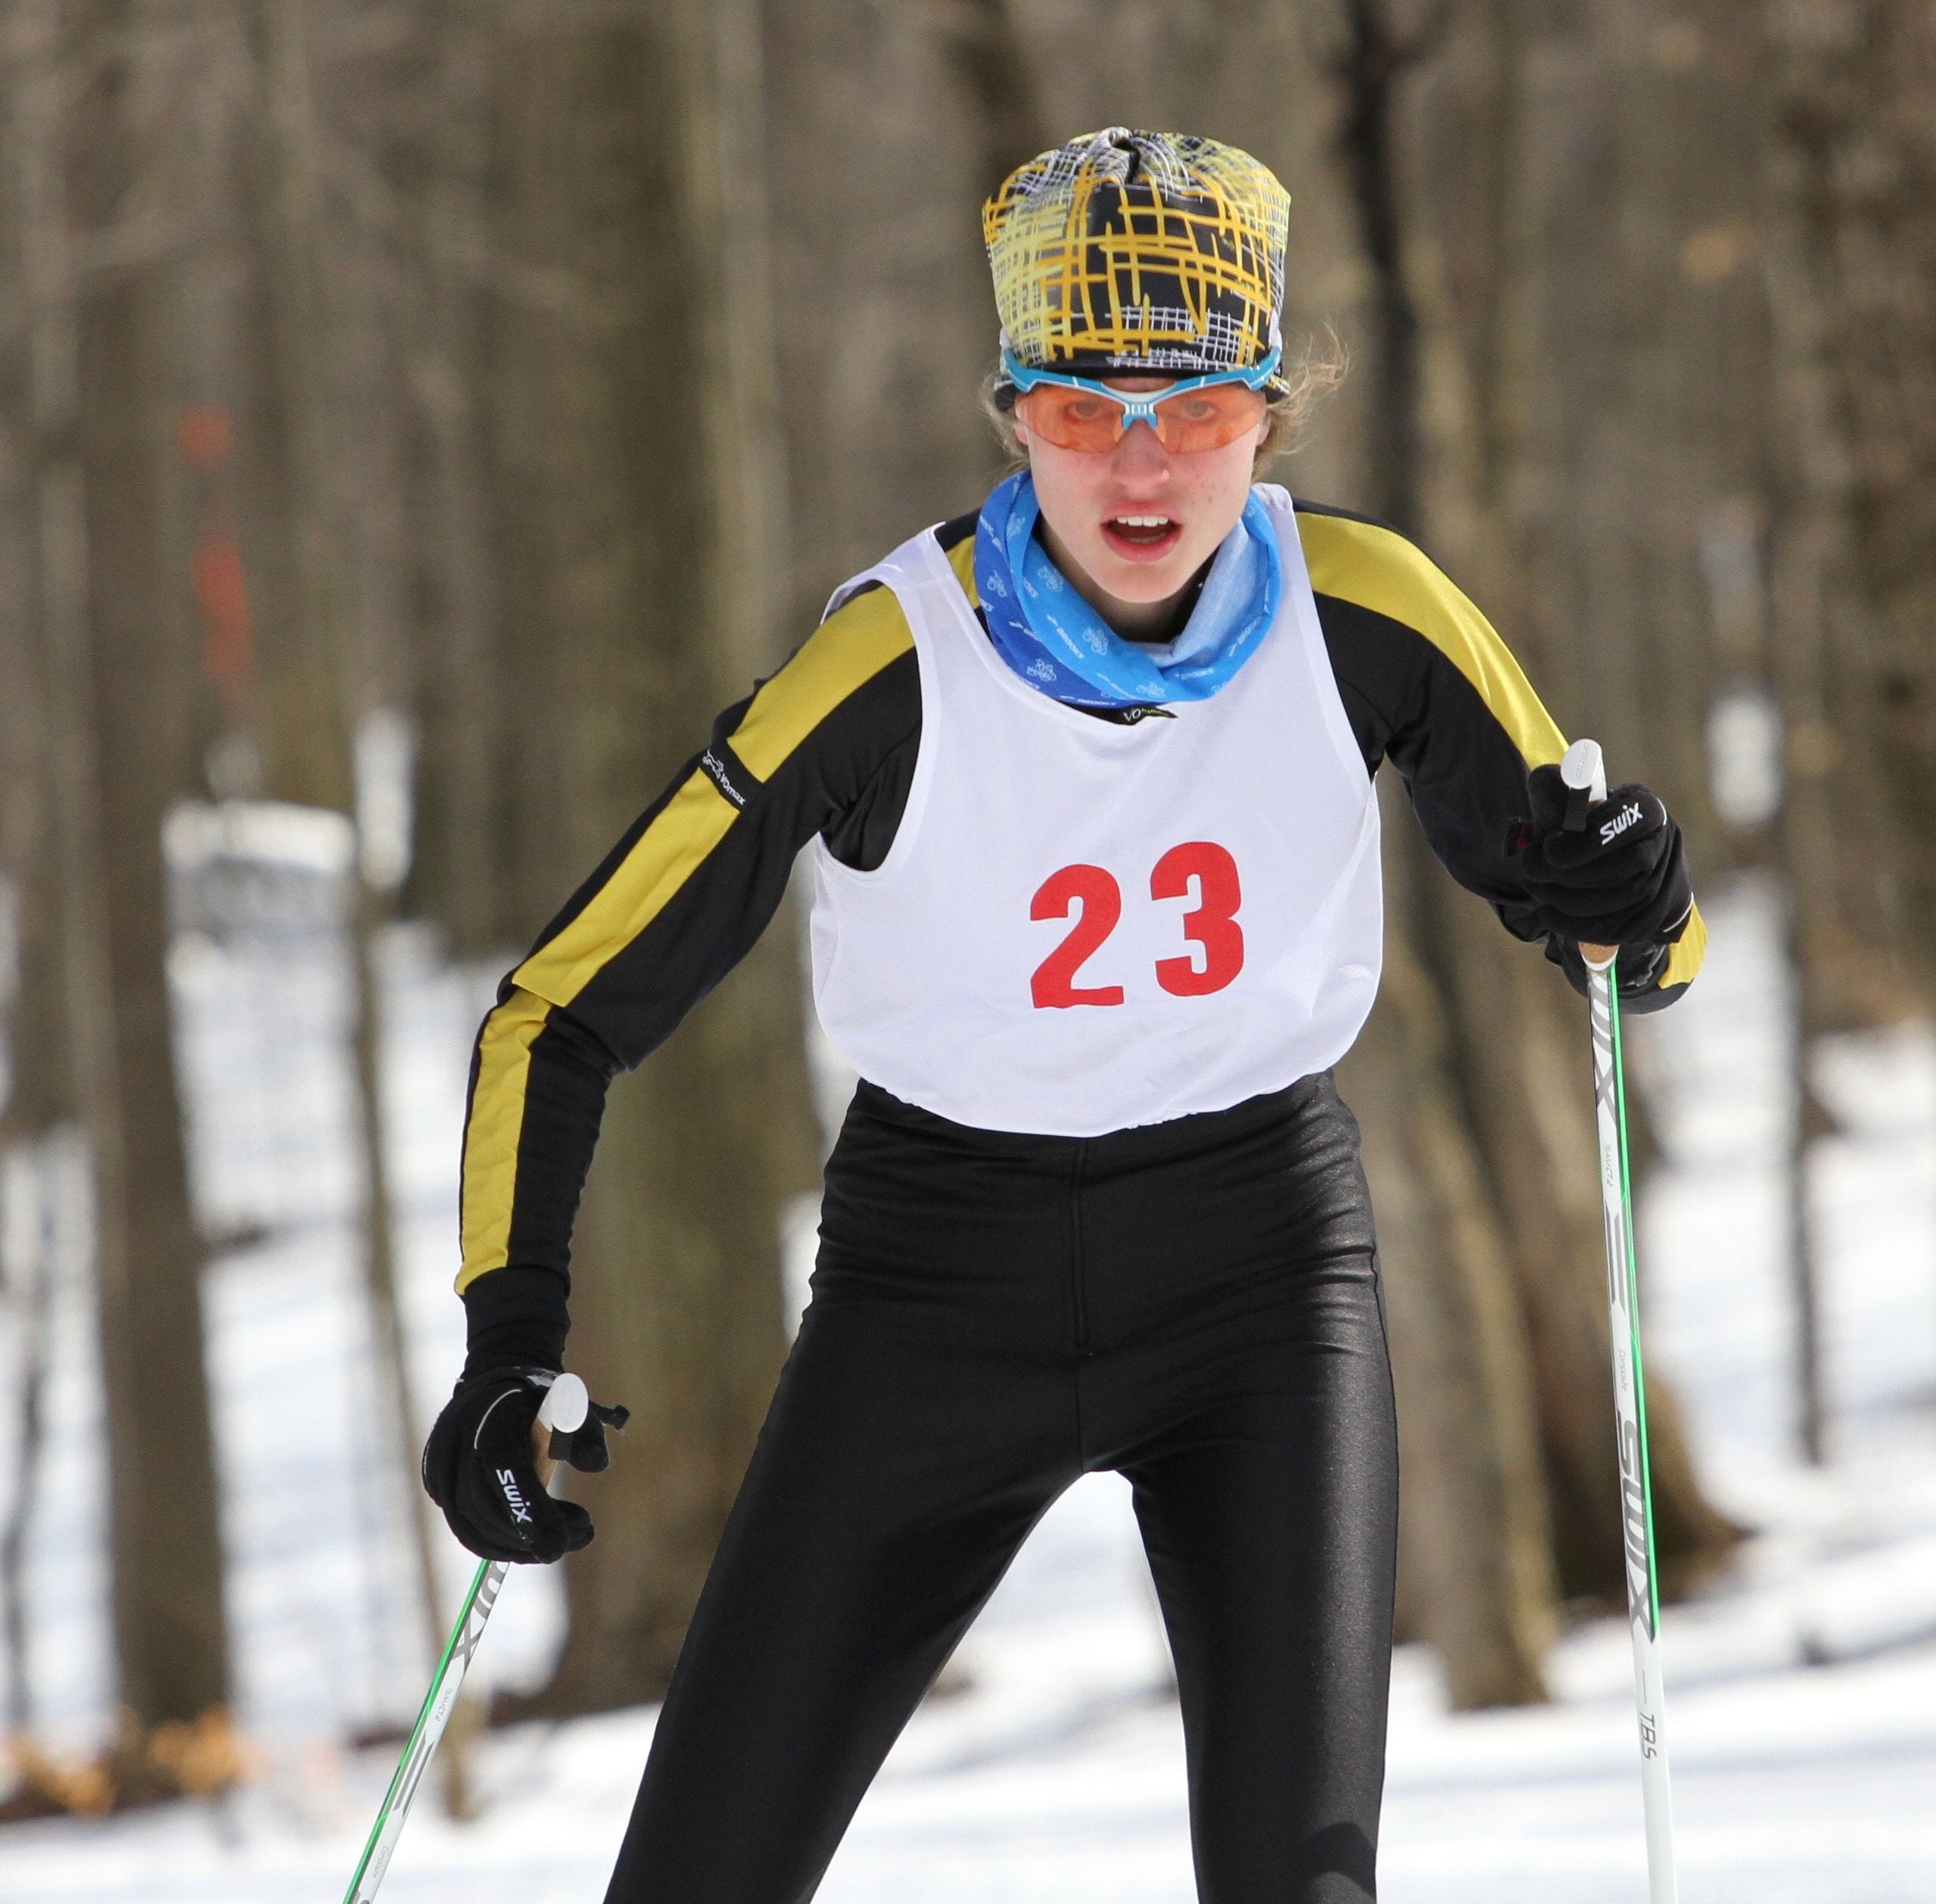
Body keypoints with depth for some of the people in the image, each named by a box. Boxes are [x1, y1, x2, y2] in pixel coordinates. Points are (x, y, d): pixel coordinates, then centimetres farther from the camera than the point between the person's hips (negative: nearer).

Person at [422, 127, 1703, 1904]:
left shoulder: (1367, 615, -15)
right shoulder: (892, 668, -20)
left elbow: (1583, 909, -1)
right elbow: (567, 1009, -13)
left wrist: (1638, 909, -25)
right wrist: (511, 1333, -26)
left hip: (1258, 1258, 1)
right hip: (941, 1274, 0)